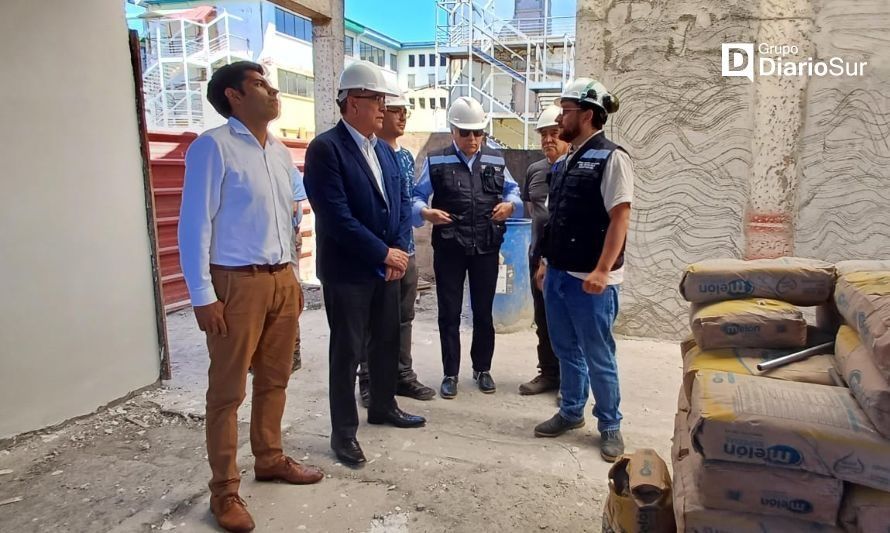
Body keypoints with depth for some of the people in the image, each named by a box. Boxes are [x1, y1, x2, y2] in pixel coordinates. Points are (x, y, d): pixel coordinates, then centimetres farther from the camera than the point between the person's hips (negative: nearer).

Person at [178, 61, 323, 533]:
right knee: (228, 390, 5)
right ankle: (224, 490, 19)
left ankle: (270, 460, 35)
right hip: (237, 283, -7)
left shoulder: (280, 152, 13)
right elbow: (195, 224, -12)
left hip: (281, 280, 7)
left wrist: (291, 276, 15)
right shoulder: (213, 146, -9)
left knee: (274, 379, 17)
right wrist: (203, 296, -15)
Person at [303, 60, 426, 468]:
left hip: (387, 266, 7)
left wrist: (399, 250, -5)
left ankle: (383, 406, 38)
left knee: (386, 342, 18)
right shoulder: (325, 148, -14)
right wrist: (384, 253, -17)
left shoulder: (384, 150, 11)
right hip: (347, 270, -7)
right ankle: (343, 431, 19)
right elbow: (336, 216, -22)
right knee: (347, 352, 4)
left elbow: (401, 202, 11)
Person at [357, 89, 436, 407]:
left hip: (406, 249, 7)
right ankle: (369, 382, 16)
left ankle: (403, 375, 27)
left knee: (404, 318, 14)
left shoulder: (407, 156, 14)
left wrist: (409, 246, 17)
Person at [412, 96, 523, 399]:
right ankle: (450, 373, 22)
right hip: (449, 250, -2)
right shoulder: (436, 162, -1)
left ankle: (482, 369, 32)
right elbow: (416, 197, -2)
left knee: (483, 311, 14)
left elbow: (513, 191, 14)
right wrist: (425, 212, -23)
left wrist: (509, 205, -8)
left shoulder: (496, 161, 7)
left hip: (486, 249, 2)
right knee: (449, 313, 7)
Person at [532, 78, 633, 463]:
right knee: (566, 351, 18)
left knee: (598, 357, 5)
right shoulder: (568, 161, 13)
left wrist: (602, 270, -23)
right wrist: (546, 262, 18)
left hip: (590, 279, -8)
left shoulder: (610, 158, -11)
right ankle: (570, 412, 35)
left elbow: (619, 218, -17)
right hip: (558, 274, 8)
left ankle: (609, 425, 23)